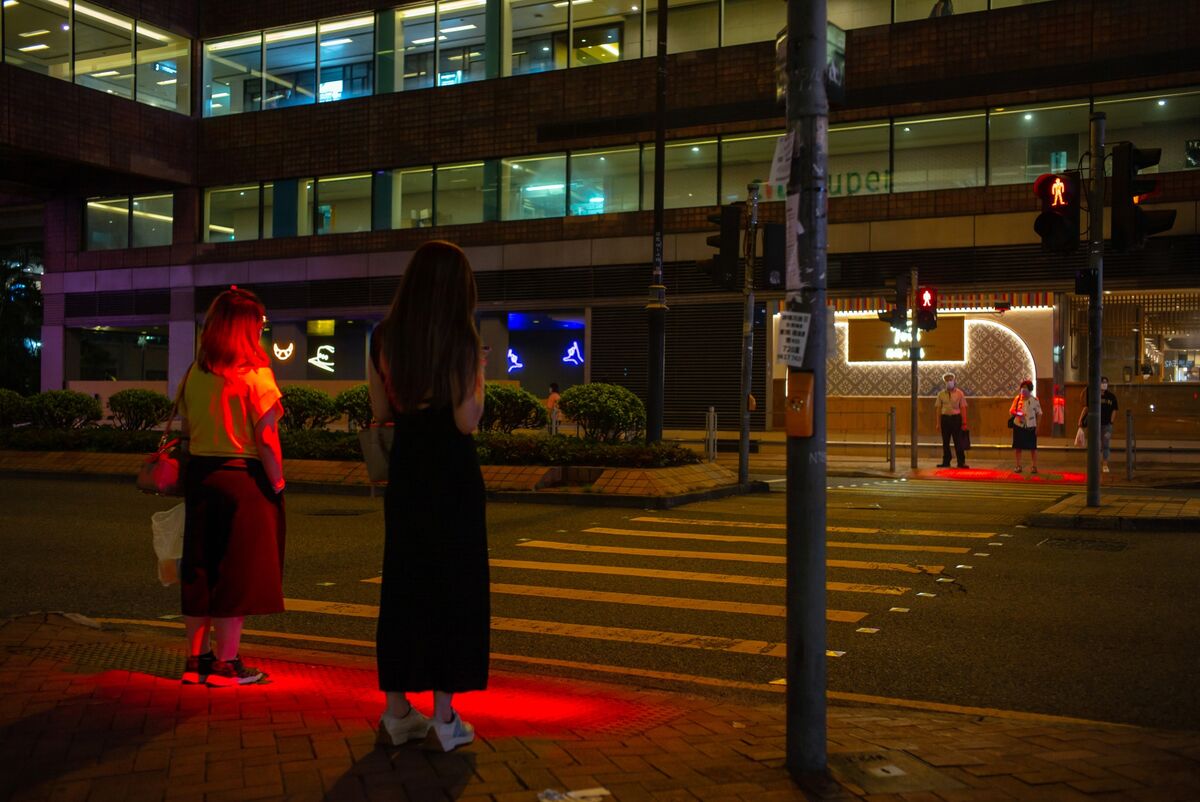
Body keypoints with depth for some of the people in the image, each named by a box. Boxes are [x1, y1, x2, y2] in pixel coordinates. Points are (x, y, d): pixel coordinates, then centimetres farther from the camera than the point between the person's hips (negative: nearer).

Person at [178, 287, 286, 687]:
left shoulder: (194, 374, 5)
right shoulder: (255, 374, -13)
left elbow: (187, 431, 7)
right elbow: (266, 437, -17)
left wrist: (198, 466, 15)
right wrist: (277, 481, -10)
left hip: (200, 474, 6)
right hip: (243, 477, -6)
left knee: (200, 568, 14)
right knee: (236, 572, 3)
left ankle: (196, 658, 22)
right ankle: (226, 664, 8)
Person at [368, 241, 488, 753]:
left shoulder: (384, 338, 3)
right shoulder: (460, 340, -12)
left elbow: (382, 411, 8)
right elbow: (466, 421, -14)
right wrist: (479, 374, 0)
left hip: (406, 467, 5)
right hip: (451, 470, -5)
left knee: (402, 582, 13)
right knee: (454, 585, 4)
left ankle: (397, 710, 18)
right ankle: (445, 716, 8)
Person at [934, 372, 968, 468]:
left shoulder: (959, 393, 0)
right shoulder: (941, 394, 5)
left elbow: (963, 408, -2)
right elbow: (938, 408, 7)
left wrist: (964, 422, -5)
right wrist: (938, 422, 2)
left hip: (956, 418, -2)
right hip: (945, 418, 2)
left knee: (958, 441, -2)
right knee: (945, 441, 7)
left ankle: (961, 462, 3)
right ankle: (946, 462, 15)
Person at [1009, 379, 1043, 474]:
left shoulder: (1034, 400, -3)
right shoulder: (1017, 398, 3)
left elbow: (1039, 414, 0)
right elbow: (1011, 411, 7)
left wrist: (1037, 427, -5)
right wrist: (1016, 413, -15)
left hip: (1030, 427, -2)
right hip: (1018, 426, 2)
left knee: (1032, 448, 3)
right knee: (1018, 447, 5)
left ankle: (1034, 467, 11)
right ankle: (1018, 466, 15)